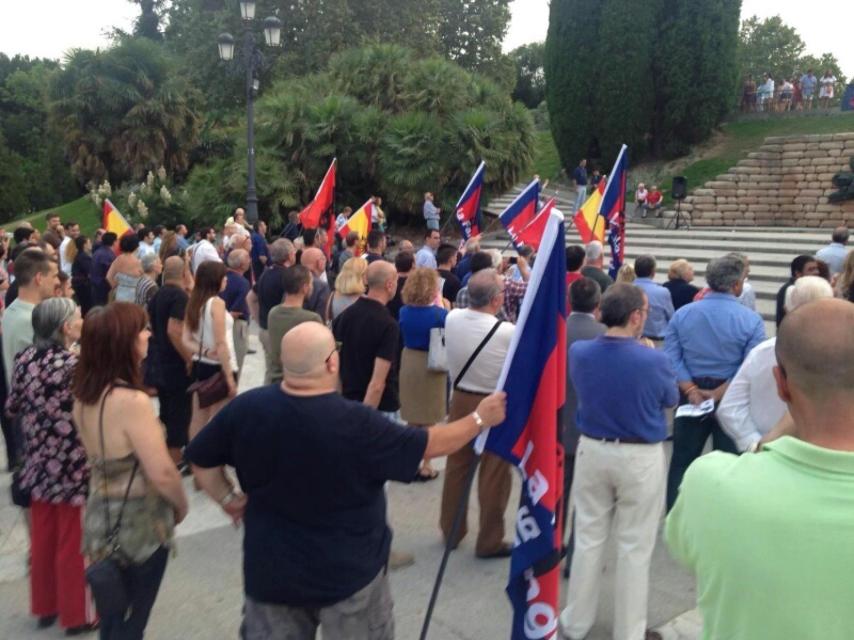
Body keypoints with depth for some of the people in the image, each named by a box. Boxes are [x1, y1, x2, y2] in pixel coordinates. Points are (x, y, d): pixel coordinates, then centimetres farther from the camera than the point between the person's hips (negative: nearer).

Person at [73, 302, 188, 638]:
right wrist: (181, 505, -6)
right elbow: (162, 473, -24)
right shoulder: (132, 401, -27)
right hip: (139, 525, -7)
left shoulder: (83, 394, -1)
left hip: (101, 517, 7)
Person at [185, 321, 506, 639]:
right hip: (348, 573, -2)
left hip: (270, 571, 3)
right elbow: (430, 445, -15)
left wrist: (229, 498, 10)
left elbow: (203, 459, -1)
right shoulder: (356, 423, -26)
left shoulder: (246, 408, -15)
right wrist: (480, 418, -1)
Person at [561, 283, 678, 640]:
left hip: (591, 451, 4)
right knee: (634, 548, 11)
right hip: (640, 459, -3)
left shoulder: (578, 353, -10)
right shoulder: (653, 360, -20)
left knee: (588, 538, 17)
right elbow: (671, 400, 1)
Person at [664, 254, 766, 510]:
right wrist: (719, 393, -15)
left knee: (682, 460, 15)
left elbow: (672, 358, -9)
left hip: (692, 396, 3)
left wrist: (691, 390, -12)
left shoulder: (681, 314, -3)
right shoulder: (751, 320, -12)